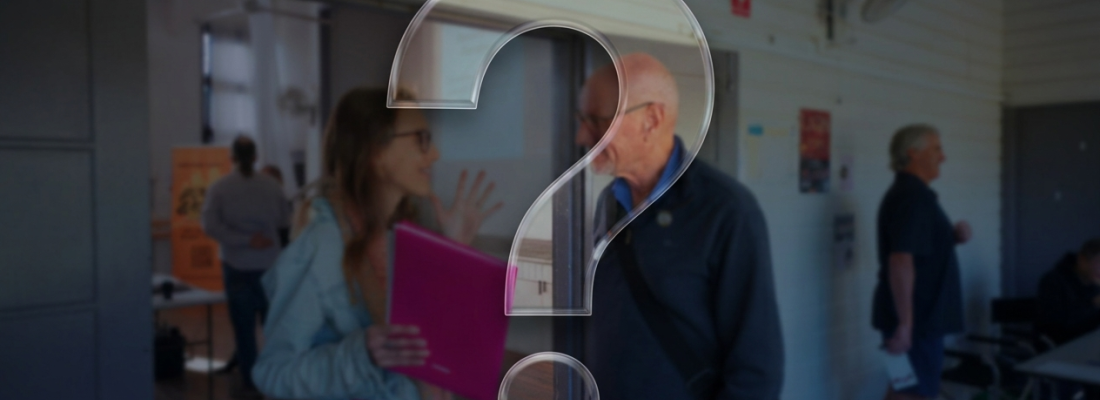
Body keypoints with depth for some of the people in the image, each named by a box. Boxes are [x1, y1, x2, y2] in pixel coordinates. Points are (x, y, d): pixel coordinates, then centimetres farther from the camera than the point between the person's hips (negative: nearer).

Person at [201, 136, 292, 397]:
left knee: (244, 326, 10)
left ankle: (250, 380, 17)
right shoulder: (272, 186, -7)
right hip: (270, 266, 1)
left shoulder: (219, 188, -9)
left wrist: (245, 239, -16)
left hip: (237, 268, -1)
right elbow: (285, 222, 2)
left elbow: (210, 226, -18)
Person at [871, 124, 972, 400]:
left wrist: (953, 237, 4)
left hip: (916, 317, 10)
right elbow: (901, 261, -27)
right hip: (916, 319, -10)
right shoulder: (913, 197, -18)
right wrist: (905, 324, -29)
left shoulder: (907, 193, 14)